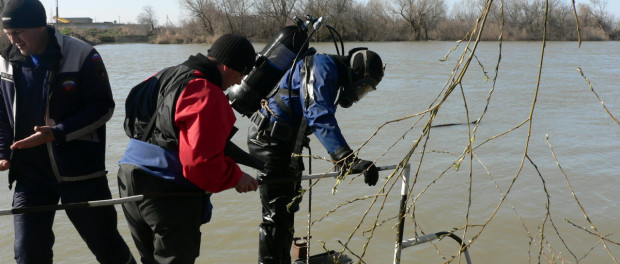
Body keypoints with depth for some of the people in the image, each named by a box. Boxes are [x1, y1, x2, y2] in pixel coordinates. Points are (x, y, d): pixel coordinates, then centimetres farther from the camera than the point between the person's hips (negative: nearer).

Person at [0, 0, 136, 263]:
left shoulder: (82, 55, -12)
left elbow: (103, 107, -12)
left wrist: (56, 134, -21)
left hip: (81, 170, -4)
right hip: (30, 174, 4)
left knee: (105, 243, 7)